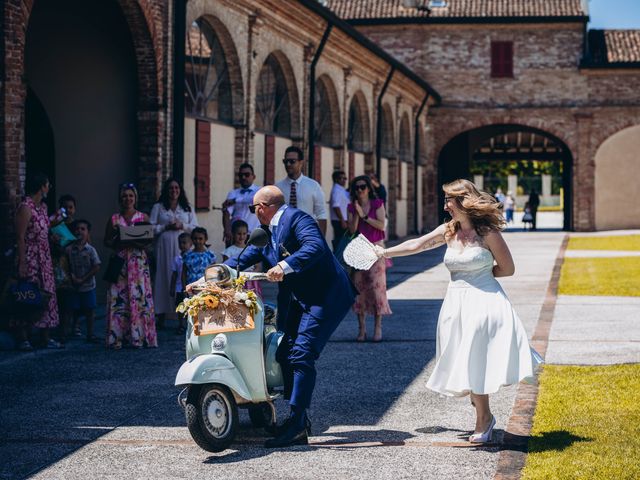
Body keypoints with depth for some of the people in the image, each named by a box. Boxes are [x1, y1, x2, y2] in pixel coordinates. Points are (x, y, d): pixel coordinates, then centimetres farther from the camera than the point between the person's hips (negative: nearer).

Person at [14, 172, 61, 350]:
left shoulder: (43, 206, 13)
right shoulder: (25, 208, -13)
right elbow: (20, 237, -16)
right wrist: (22, 263, -20)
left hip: (44, 258, 9)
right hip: (30, 258, -9)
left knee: (47, 295, 8)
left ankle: (45, 337, 13)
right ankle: (23, 338, -1)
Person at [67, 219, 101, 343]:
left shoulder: (90, 250, -4)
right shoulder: (69, 249, -1)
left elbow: (96, 268, -8)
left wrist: (83, 279, -12)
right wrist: (72, 277, -15)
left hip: (88, 285, 0)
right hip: (74, 286, 0)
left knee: (89, 310, 4)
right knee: (75, 310, 4)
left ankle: (90, 334, 12)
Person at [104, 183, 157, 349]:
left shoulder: (143, 217, 7)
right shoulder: (114, 219, 9)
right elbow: (106, 241, 9)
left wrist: (136, 242, -15)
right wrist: (117, 243, -10)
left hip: (139, 262, 0)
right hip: (119, 262, 1)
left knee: (139, 297, -6)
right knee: (118, 299, -6)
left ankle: (139, 337, -3)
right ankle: (117, 338, -4)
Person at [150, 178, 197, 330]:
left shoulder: (187, 208, 14)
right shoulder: (158, 207, 10)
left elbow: (195, 227, 8)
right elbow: (151, 227, 3)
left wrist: (182, 226, -8)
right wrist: (166, 227, -9)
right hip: (164, 247, -1)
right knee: (164, 276, -4)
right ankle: (161, 316, -1)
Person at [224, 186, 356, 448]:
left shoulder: (296, 218, -11)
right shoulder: (267, 233, 17)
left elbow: (315, 247, -27)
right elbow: (242, 260, 16)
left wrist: (285, 266, -37)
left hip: (325, 297, -10)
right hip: (299, 300, 10)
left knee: (301, 355, -17)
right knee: (285, 355, 6)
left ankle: (297, 426, -18)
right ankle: (298, 418, 15)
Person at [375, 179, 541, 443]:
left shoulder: (487, 232, -8)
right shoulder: (448, 231, 8)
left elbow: (507, 269, -2)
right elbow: (417, 245, 17)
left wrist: (479, 274, 1)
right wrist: (386, 252, 19)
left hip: (483, 301, -6)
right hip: (456, 303, 6)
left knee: (477, 360, -5)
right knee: (465, 361, 6)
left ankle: (483, 419, 7)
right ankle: (484, 417, 22)